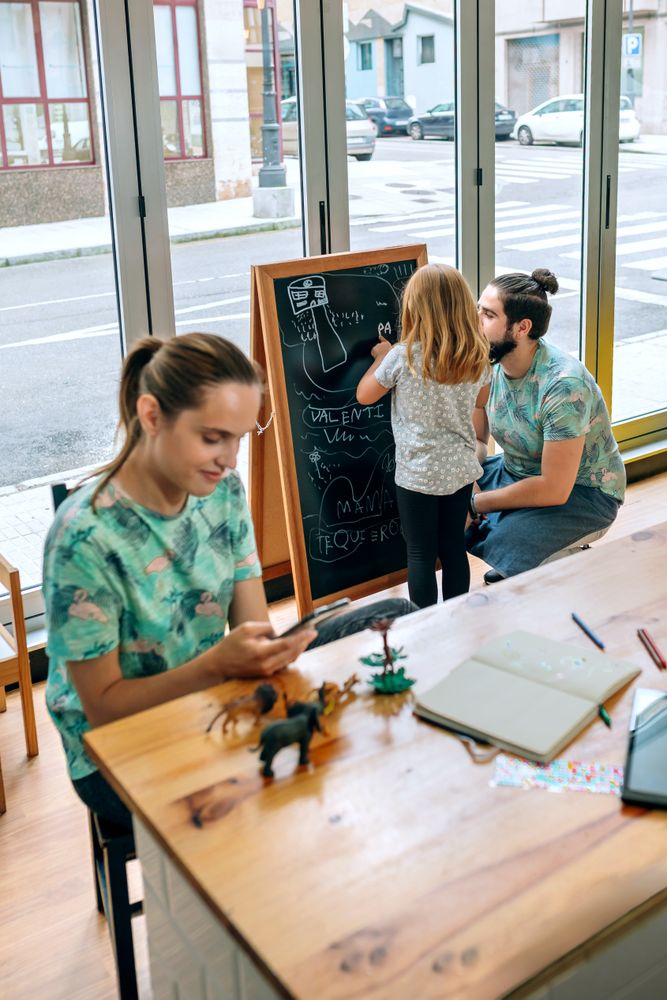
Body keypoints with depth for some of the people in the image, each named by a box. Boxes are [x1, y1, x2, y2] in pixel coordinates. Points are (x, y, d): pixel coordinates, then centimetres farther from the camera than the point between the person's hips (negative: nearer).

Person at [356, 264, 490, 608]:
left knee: (421, 554, 5)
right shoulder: (476, 356, -4)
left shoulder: (402, 357, -17)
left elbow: (364, 395, -4)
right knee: (454, 547, 15)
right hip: (461, 469, 5)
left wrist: (381, 357, 10)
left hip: (418, 473, -4)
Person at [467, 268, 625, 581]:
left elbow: (554, 490, -30)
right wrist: (467, 488, -16)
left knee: (500, 545, -30)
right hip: (517, 471, 8)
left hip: (582, 491, -7)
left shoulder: (563, 385, -32)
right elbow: (475, 438, 4)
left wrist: (476, 503, -21)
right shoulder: (488, 363, -10)